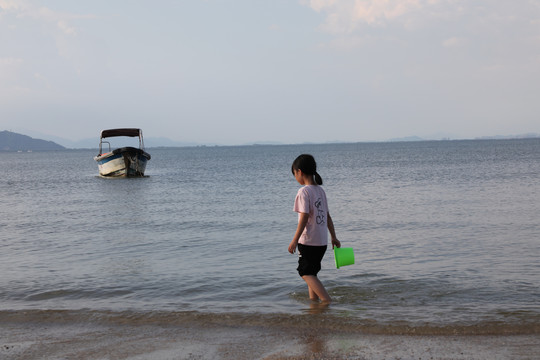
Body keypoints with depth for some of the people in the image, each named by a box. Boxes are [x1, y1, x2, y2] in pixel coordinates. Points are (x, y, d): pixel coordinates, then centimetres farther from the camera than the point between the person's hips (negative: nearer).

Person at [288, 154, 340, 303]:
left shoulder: (304, 191, -14)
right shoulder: (320, 190, 10)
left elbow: (304, 217, -19)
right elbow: (327, 216, 15)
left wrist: (295, 240, -16)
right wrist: (334, 237, 22)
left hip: (309, 241, -8)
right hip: (322, 241, 8)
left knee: (306, 273, -3)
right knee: (311, 272, 18)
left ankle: (327, 301, -13)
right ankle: (314, 299, 22)